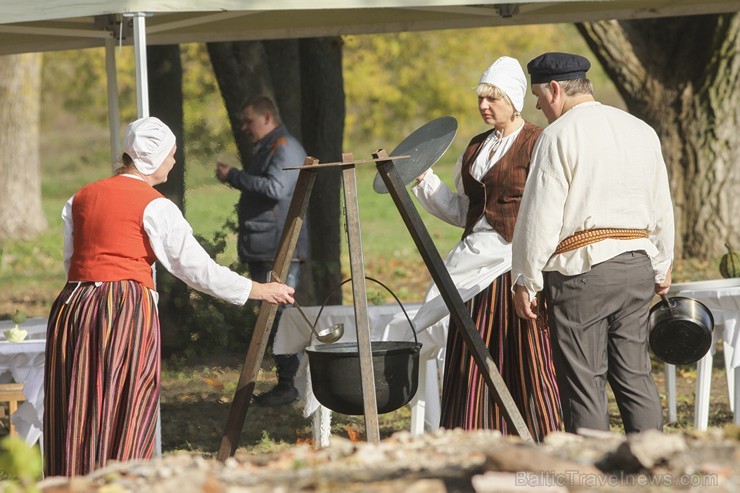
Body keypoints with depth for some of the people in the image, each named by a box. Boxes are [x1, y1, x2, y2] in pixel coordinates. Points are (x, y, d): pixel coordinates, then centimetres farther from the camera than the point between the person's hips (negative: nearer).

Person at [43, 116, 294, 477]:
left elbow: (71, 261, 16)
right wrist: (259, 291, 6)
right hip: (128, 311, -5)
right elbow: (196, 268, -3)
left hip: (73, 311, 5)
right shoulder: (154, 207, -3)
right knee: (123, 424, -2)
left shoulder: (80, 199, 14)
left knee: (75, 421, 8)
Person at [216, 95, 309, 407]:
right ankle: (284, 383, 15)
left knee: (279, 316, -11)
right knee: (272, 317, 11)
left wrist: (233, 177, -18)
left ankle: (289, 385, -9)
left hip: (279, 252, -11)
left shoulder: (285, 148, -12)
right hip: (264, 251, 11)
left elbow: (275, 188, -25)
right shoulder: (265, 149, 22)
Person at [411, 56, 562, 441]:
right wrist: (425, 181, 9)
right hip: (477, 267, 7)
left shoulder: (537, 145, -8)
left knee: (527, 362, -4)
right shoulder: (476, 148, 15)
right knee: (473, 363, 6)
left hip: (518, 265, -7)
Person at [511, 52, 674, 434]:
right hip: (637, 265, 6)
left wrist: (526, 281, -5)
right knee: (636, 377, 11)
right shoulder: (641, 131, 13)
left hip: (581, 271, -6)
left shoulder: (559, 135, -8)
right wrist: (662, 268, 30)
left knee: (584, 386, -2)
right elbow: (661, 209, 20)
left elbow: (541, 217, -11)